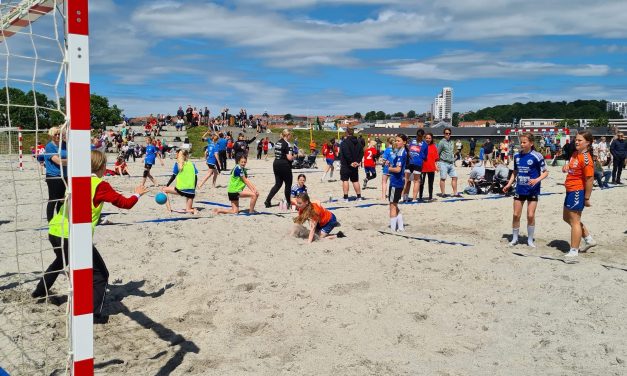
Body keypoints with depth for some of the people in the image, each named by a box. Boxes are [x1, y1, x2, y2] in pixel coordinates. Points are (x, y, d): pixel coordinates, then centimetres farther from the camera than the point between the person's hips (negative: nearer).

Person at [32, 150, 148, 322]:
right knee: (100, 274, 6)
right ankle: (94, 314, 1)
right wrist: (137, 194, 15)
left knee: (61, 260, 38)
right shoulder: (101, 186, -7)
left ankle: (41, 291, 53)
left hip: (55, 231, 8)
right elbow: (126, 204, -4)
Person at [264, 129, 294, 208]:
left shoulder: (277, 143, 11)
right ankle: (288, 202, 18)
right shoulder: (287, 144, -14)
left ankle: (267, 200, 1)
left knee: (277, 184, 12)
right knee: (288, 184, 8)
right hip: (284, 166, -8)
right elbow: (289, 158, -20)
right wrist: (294, 156, 1)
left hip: (276, 164, 8)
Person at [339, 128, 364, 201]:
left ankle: (346, 197, -8)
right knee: (355, 181, 14)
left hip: (345, 165, -6)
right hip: (355, 165, 6)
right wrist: (358, 161, -1)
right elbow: (361, 153, 6)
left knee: (345, 180, -3)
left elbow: (346, 154, -21)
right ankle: (359, 197, 16)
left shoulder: (344, 142, -12)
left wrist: (351, 162, -14)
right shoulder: (358, 142, 10)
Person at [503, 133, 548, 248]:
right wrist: (509, 184, 7)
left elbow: (545, 172, -6)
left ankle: (530, 239, 17)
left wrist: (537, 180, -23)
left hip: (533, 190, -4)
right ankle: (514, 238, 21)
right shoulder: (517, 155, 4)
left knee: (530, 215, 0)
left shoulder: (537, 156, -11)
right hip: (519, 189, 4)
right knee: (516, 215, 5)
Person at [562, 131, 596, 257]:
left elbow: (589, 179, -21)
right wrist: (566, 166, 4)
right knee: (567, 217, 21)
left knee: (575, 221, -4)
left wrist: (587, 198, -19)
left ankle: (574, 251, 5)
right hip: (570, 190, 11)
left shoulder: (586, 159, -20)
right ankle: (589, 239, 32)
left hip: (578, 191, -11)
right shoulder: (575, 154, 8)